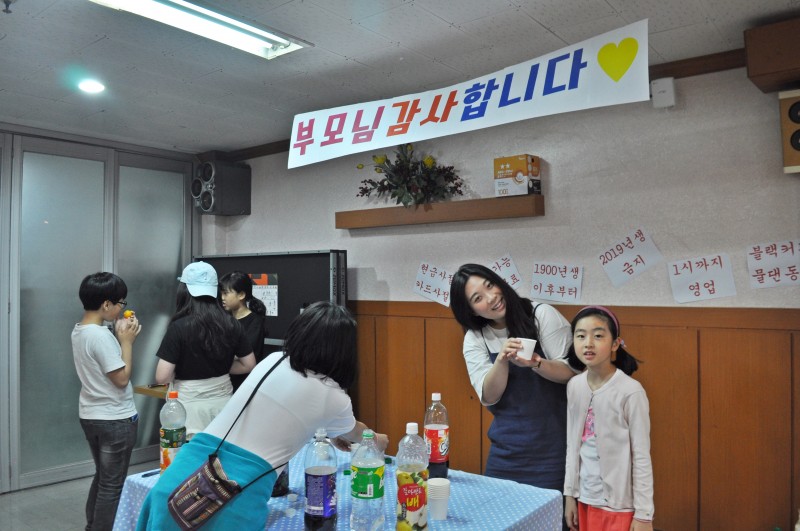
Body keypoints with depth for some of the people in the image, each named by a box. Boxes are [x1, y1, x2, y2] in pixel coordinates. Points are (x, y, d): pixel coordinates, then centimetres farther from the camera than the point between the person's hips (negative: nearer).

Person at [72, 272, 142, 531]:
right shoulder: (101, 335, -25)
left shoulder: (79, 331, 4)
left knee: (101, 477, 22)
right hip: (115, 419, -9)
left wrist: (119, 337, 5)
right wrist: (127, 341, -15)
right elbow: (121, 378, -21)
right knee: (112, 485, 4)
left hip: (90, 415, 10)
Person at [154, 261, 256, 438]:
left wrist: (183, 370, 4)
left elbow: (162, 377, -15)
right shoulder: (231, 324, -2)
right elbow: (249, 364, 5)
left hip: (190, 405, -4)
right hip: (223, 402, 4)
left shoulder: (179, 327, -13)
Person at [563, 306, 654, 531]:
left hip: (620, 503, -4)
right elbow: (572, 446, 6)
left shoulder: (630, 391, -16)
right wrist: (570, 493, 9)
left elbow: (642, 457, -12)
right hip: (586, 498, 5)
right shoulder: (574, 386, -1)